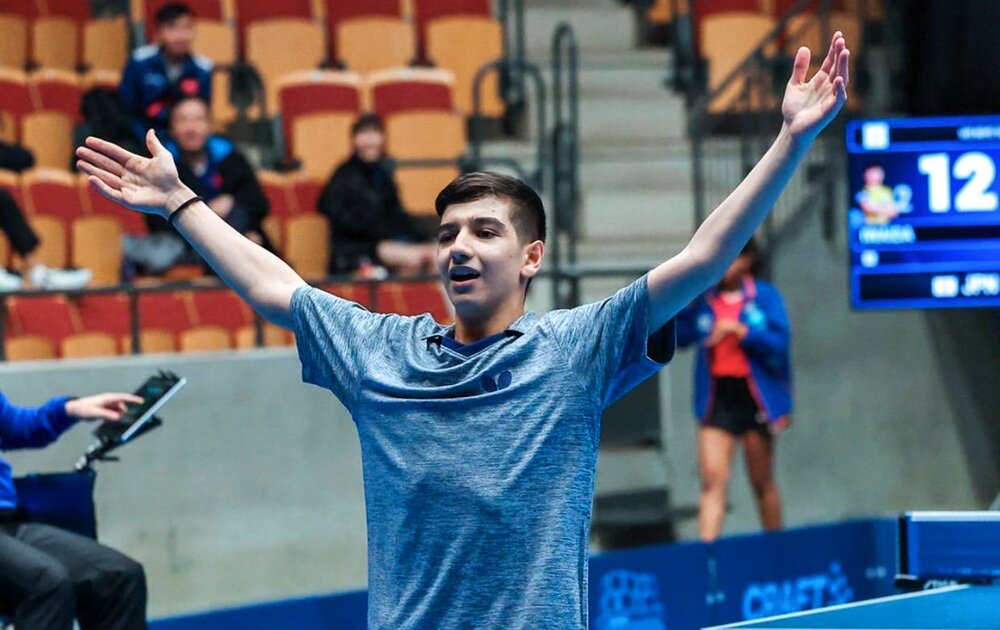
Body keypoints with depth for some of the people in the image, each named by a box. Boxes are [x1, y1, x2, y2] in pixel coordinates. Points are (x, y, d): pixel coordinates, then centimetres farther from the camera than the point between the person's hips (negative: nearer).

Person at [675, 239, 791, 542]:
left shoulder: (764, 296, -2)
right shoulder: (702, 298, 4)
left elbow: (779, 344, -9)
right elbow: (680, 337, -4)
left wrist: (742, 331, -19)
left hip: (755, 396, -1)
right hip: (715, 398, 1)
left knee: (762, 482, 11)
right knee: (713, 479, -11)